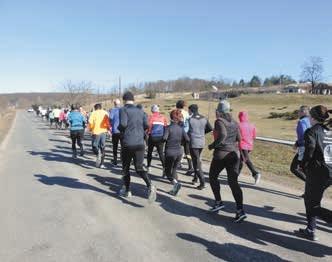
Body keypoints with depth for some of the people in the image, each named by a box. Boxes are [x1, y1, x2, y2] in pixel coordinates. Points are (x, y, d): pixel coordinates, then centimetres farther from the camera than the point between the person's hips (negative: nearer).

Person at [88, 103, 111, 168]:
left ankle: (98, 153, -24)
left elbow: (90, 122, -9)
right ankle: (101, 164, 12)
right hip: (103, 132, 3)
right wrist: (108, 129, 21)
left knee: (95, 146, 9)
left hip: (96, 132, -3)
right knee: (102, 148, 11)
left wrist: (90, 129, 9)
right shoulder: (105, 113, 8)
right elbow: (108, 123, 5)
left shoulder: (94, 113, 0)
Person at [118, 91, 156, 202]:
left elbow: (123, 124, -17)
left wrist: (119, 128, 4)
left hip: (128, 143, -4)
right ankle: (150, 186, -15)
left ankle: (126, 190, 25)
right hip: (140, 143, 4)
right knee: (139, 168, 9)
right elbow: (146, 125, 3)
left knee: (125, 168, 15)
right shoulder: (140, 111, 12)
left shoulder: (123, 109, -3)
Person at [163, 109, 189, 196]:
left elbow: (164, 138, -24)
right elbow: (187, 139, -7)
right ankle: (175, 189, 17)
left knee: (167, 171, 10)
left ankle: (176, 183, -15)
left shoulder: (168, 127, -11)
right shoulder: (181, 128, 1)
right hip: (179, 152, 5)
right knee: (174, 170, 19)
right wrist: (180, 142, 11)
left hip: (170, 152, -4)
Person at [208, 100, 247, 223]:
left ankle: (218, 202, 18)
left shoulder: (219, 121, -9)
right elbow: (238, 138, 10)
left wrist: (212, 145, -13)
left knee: (213, 177, 17)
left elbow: (222, 135, -25)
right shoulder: (234, 122, 10)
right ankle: (240, 209, -4)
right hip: (234, 153, 6)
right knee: (233, 182, 5)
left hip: (221, 154, -5)